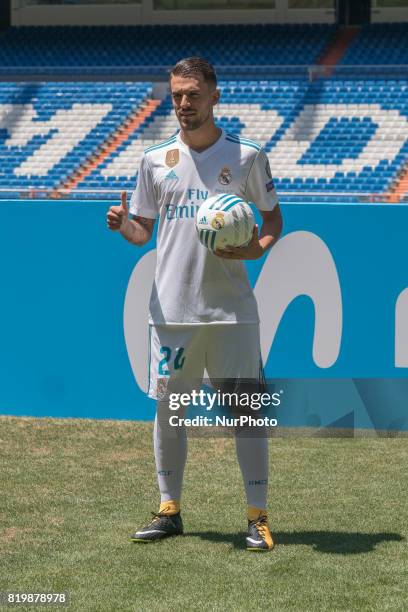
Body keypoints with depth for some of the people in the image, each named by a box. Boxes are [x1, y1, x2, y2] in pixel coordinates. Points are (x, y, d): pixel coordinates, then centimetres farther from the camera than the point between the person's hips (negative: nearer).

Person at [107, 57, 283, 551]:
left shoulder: (247, 156, 1)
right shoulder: (156, 159, 8)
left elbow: (273, 216, 9)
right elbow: (143, 230, 13)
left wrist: (258, 248, -11)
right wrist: (122, 225, -9)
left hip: (231, 309, -3)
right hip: (171, 307, 3)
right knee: (167, 409, 6)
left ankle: (257, 516, 4)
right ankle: (169, 511, 18)